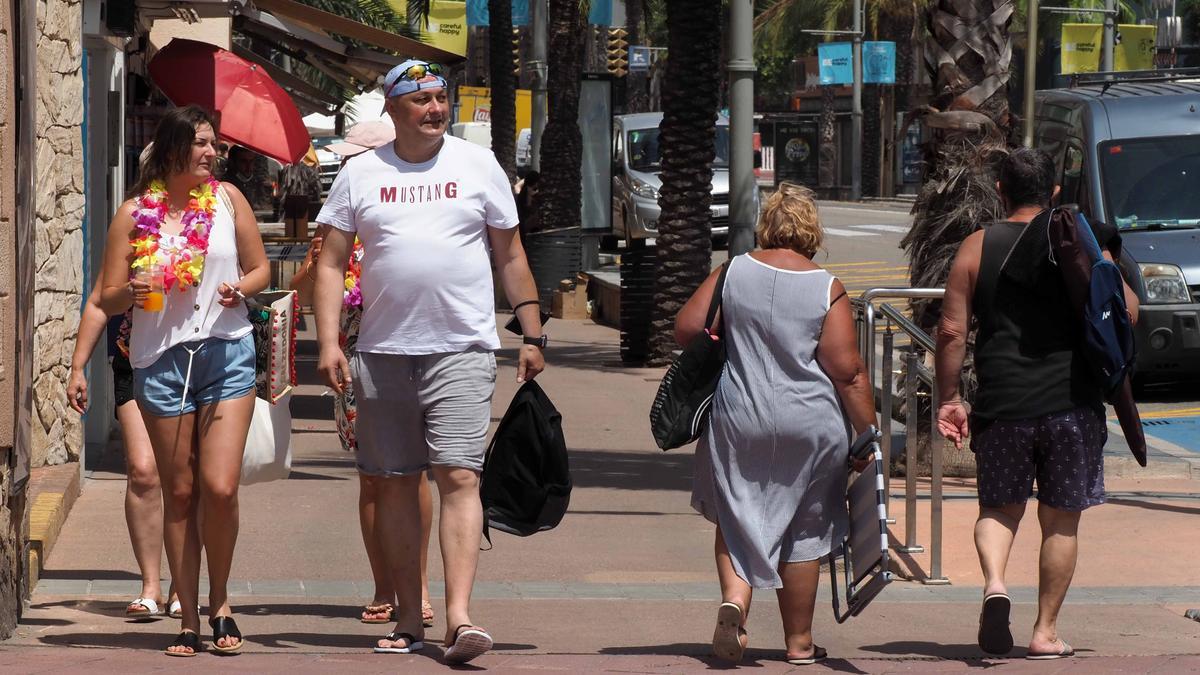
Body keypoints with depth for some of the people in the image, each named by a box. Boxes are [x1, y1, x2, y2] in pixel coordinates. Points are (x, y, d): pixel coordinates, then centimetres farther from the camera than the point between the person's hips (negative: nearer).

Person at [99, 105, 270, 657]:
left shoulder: (227, 199, 6)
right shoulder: (134, 213, 4)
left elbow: (259, 268, 14)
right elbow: (107, 299, 5)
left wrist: (241, 288, -8)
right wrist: (131, 292, -17)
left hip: (226, 352, 0)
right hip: (160, 359, 0)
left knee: (220, 486, -12)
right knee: (179, 493, 4)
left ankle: (220, 601, 8)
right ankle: (188, 618, 10)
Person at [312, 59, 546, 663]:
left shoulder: (477, 166, 7)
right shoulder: (360, 174, 7)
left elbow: (510, 256, 12)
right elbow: (330, 264, 7)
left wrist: (532, 335, 7)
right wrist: (328, 342, -5)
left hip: (462, 351, -2)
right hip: (383, 355, 2)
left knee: (459, 478, -13)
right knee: (395, 486, 6)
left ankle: (459, 618, -21)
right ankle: (408, 621, 14)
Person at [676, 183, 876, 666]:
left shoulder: (733, 273, -3)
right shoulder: (828, 290, -8)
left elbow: (687, 329, -1)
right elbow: (849, 373, -9)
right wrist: (869, 436, -2)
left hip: (738, 422, 1)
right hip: (810, 428, -1)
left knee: (737, 519, 15)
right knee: (802, 533, 11)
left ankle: (734, 599, -12)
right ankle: (799, 642, 19)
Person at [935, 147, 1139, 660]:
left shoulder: (977, 248, 2)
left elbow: (951, 330, -1)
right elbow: (1126, 313, -3)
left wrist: (948, 399, 7)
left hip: (1002, 405, 0)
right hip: (1072, 403, 0)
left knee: (999, 508, 15)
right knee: (1060, 519, 10)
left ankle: (994, 583, -14)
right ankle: (1046, 632, 11)